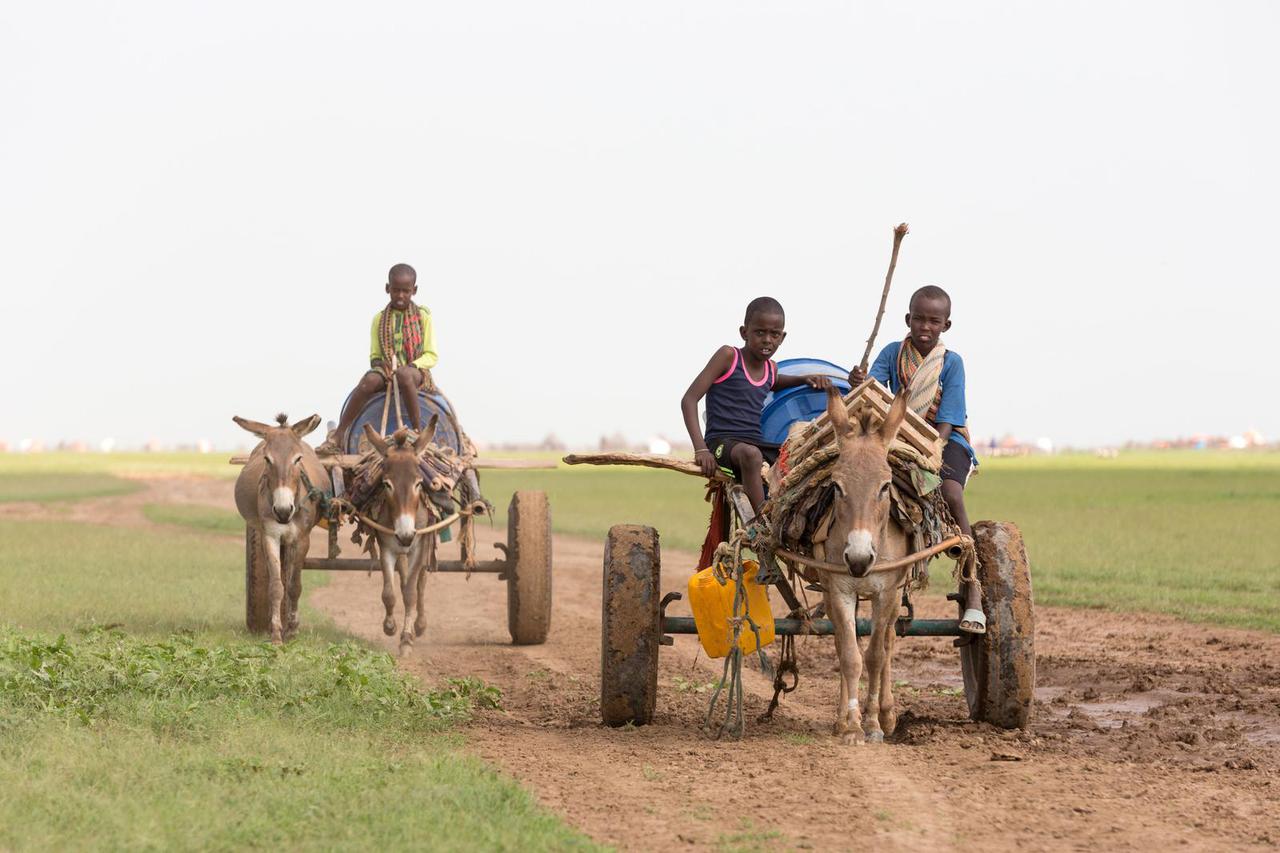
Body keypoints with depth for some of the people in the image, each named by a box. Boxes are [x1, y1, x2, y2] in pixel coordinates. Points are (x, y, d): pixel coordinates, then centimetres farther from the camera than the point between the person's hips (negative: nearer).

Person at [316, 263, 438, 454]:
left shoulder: (423, 316, 5)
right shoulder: (380, 319, 11)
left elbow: (431, 355, 1)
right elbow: (374, 356, 13)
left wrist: (412, 366, -16)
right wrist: (380, 365, -11)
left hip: (416, 372, -2)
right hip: (386, 372, 2)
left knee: (404, 375, -41)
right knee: (370, 380, -33)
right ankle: (337, 438, -38)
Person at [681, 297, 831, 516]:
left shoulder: (771, 369, 15)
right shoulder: (729, 356, -3)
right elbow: (689, 399, -8)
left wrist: (805, 380, 20)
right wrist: (700, 448, -20)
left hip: (758, 442, 7)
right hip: (722, 440, -7)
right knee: (750, 454, -40)